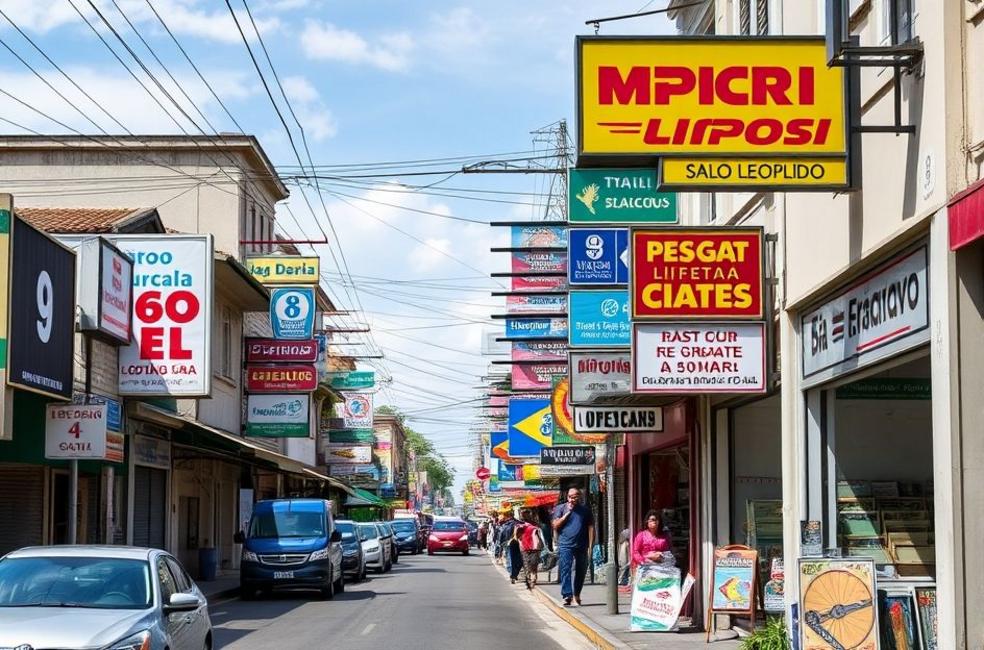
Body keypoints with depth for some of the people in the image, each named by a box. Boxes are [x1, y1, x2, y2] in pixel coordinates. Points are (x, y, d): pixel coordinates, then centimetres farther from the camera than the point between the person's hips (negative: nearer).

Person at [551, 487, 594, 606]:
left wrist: (590, 545, 0)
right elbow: (555, 525, -3)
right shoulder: (561, 508, 5)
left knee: (581, 571, 11)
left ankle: (577, 594, 29)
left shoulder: (585, 510, 10)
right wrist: (568, 513, -9)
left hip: (581, 546, 3)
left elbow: (591, 527, 8)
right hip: (565, 545, -3)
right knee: (565, 570, -13)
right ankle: (567, 596, -19)